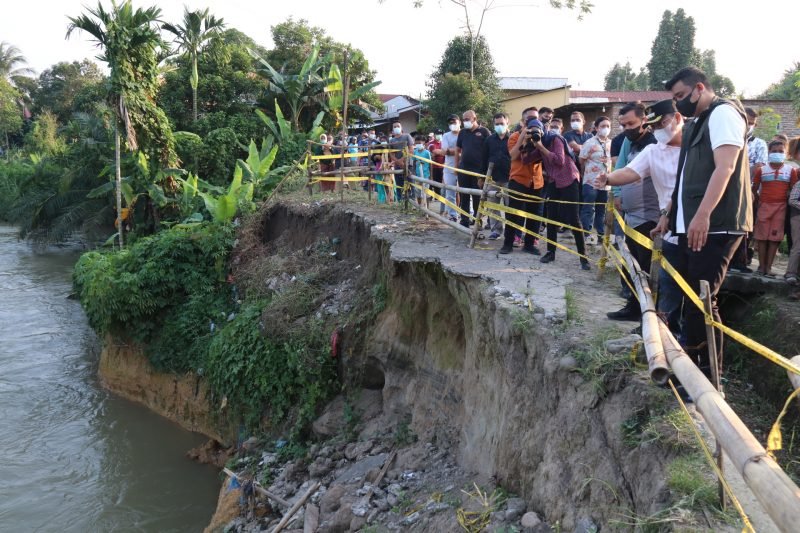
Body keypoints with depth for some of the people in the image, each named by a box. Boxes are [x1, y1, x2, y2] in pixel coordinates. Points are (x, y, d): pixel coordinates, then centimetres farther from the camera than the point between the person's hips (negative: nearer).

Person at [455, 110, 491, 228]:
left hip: (479, 170, -4)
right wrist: (456, 166, 10)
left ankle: (477, 221, 12)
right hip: (463, 169, 4)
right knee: (463, 197, 7)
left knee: (478, 198, 3)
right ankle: (464, 221, 14)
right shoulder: (462, 132, 10)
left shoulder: (484, 132, -4)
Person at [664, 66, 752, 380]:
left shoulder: (723, 112, -7)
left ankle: (710, 378, -2)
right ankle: (692, 365, 22)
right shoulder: (698, 123, 22)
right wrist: (670, 216, 26)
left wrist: (702, 215, -29)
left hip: (714, 226, -10)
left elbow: (725, 168, -20)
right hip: (693, 225, 10)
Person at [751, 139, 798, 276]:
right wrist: (759, 201, -2)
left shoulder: (791, 171, 5)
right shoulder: (761, 170, 3)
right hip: (764, 206, 0)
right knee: (762, 236, 0)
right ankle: (762, 266, 7)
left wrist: (788, 202, -3)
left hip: (781, 207, 0)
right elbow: (754, 189, 6)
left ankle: (769, 267, 4)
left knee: (775, 237, 0)